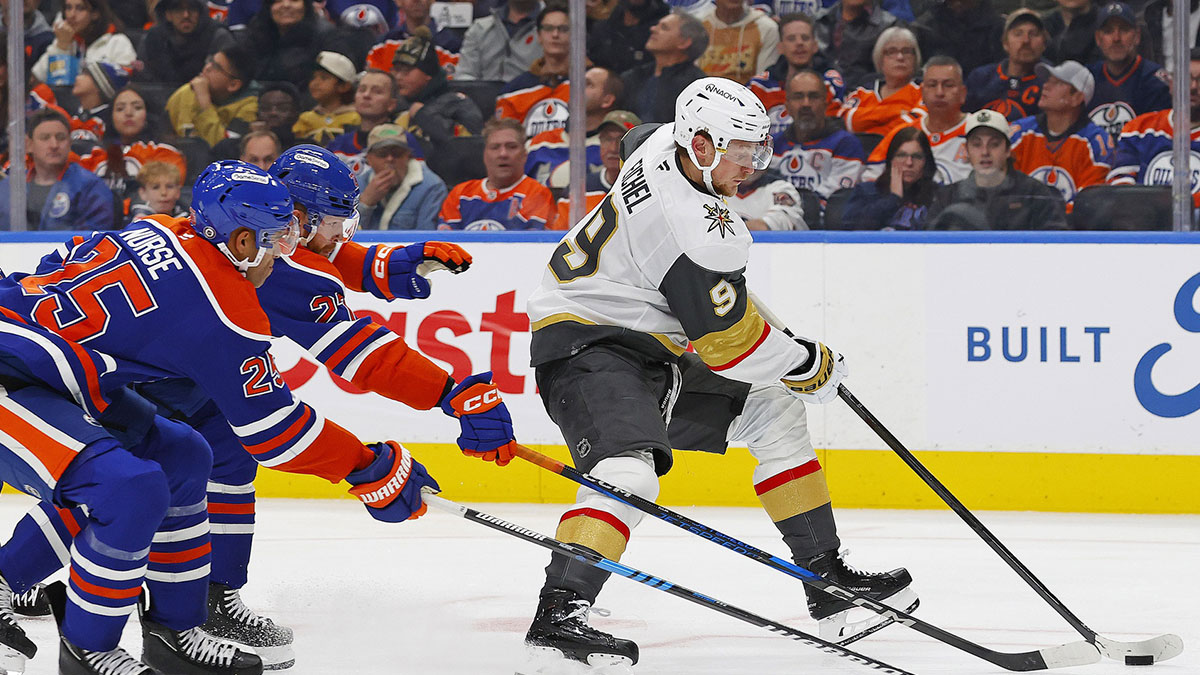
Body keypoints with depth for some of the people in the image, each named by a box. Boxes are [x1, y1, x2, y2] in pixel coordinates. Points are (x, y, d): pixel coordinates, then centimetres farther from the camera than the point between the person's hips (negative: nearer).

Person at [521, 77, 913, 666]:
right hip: (586, 346, -11)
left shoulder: (669, 144, 0)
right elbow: (729, 342, -21)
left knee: (771, 409, 13)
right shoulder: (696, 233, -28)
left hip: (653, 341, 11)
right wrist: (810, 365, -7)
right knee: (629, 468, -33)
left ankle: (826, 578, 17)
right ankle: (560, 611, -39)